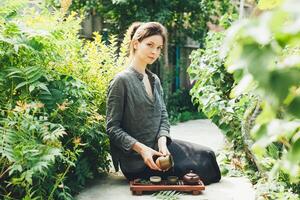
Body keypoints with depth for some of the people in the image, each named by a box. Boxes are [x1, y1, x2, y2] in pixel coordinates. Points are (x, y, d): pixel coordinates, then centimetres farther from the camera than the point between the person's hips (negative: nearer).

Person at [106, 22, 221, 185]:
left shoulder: (155, 80, 12)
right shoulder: (121, 81, -13)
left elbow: (163, 116, 9)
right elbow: (112, 128, -13)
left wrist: (162, 141, -12)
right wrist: (141, 148, -23)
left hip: (158, 146, 7)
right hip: (136, 159, -7)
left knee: (207, 155, -1)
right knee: (199, 164, -12)